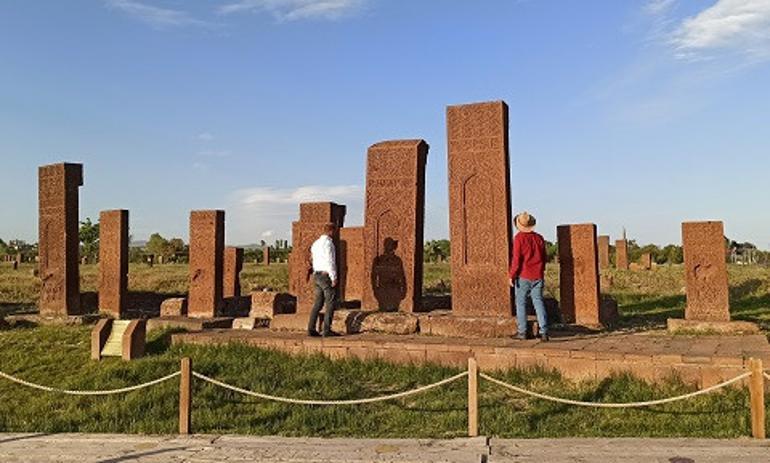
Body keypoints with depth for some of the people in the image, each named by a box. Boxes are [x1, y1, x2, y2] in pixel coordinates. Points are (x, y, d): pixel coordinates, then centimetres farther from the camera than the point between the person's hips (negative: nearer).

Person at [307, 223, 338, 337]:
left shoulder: (316, 243, 15)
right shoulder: (328, 242, -12)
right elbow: (330, 261, -18)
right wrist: (334, 278, -17)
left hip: (317, 275, 9)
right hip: (326, 275, -9)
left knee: (318, 303, 10)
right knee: (331, 303, -5)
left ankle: (311, 329, 8)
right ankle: (327, 330, -7)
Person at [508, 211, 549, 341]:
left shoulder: (519, 237, -9)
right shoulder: (539, 238, 6)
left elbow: (516, 259, -12)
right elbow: (543, 258, 13)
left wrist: (511, 275, -6)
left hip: (523, 276, -4)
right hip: (537, 276, 4)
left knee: (521, 303, 5)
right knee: (538, 302, 6)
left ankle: (522, 332, 6)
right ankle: (544, 331, -2)